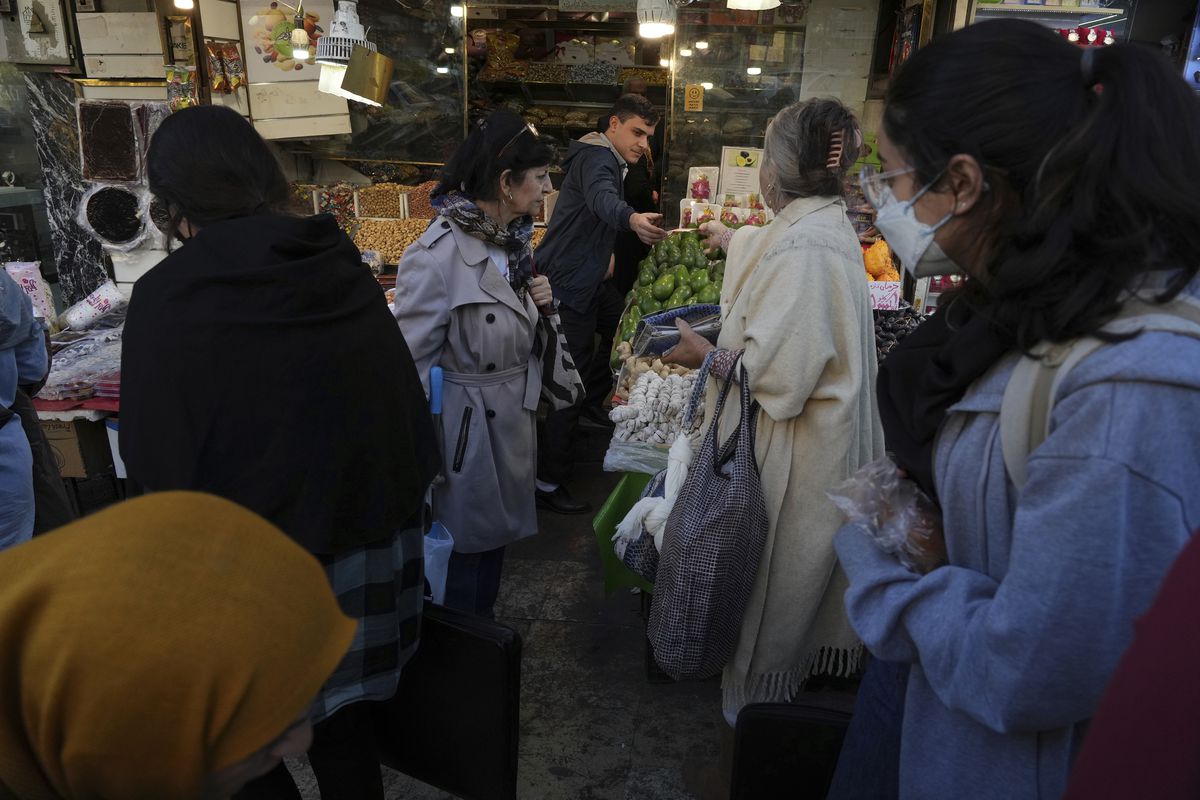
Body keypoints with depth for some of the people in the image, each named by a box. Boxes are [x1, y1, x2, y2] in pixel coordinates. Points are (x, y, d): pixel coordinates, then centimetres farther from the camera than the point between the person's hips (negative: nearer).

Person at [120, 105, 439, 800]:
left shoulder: (171, 296, -14)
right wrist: (400, 506, 14)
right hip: (373, 546, 5)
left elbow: (158, 461, -11)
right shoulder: (343, 267, -3)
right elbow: (410, 406, 2)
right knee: (342, 724, 23)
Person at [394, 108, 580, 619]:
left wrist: (541, 304, -6)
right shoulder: (437, 255, -23)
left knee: (495, 538, 22)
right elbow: (411, 359, -19)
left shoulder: (513, 241, 4)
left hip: (514, 420, 8)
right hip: (466, 428, -8)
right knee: (462, 553, 9)